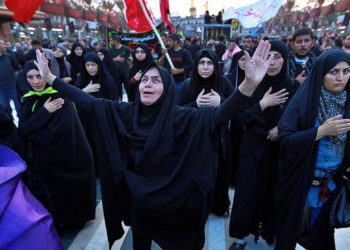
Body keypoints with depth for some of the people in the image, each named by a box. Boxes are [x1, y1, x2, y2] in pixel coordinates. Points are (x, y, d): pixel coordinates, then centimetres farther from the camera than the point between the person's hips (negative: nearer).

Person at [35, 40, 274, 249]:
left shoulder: (180, 117, -20)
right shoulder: (126, 112, -8)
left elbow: (219, 114, -33)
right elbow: (89, 102, -7)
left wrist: (249, 84, -50)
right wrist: (50, 77, -8)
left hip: (172, 200, -3)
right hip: (138, 197, 3)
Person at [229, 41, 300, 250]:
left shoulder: (293, 86, -4)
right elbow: (240, 117, -9)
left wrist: (282, 127, -13)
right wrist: (262, 104, -20)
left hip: (279, 149, 1)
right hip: (253, 147, -1)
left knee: (273, 192, 13)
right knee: (248, 191, 4)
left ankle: (271, 232, 37)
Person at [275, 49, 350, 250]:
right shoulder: (304, 101, -16)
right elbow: (284, 139, -24)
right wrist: (321, 131, -28)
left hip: (333, 182, 4)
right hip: (302, 181, -4)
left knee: (322, 230, 23)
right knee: (292, 227, 14)